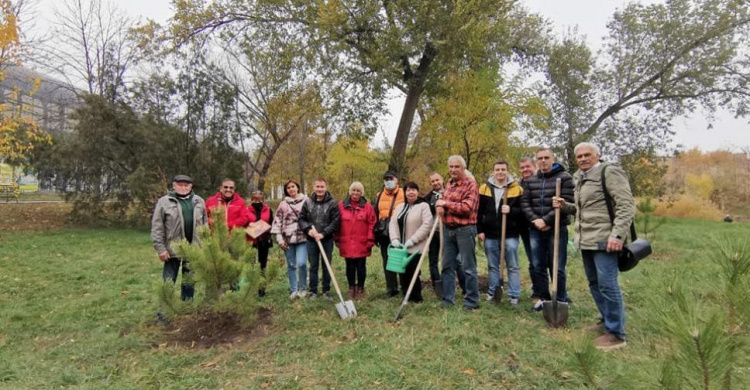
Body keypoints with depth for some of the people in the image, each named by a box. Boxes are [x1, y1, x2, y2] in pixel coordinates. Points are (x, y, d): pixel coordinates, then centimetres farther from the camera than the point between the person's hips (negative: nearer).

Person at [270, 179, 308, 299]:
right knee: (291, 265, 7)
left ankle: (302, 288, 7)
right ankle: (293, 290, 19)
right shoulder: (283, 204, 9)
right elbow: (277, 221, 8)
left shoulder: (306, 201, 3)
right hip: (288, 239, 3)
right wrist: (279, 237, 0)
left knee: (301, 263, -12)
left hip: (302, 238, -2)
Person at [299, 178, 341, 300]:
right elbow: (301, 219, 6)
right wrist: (308, 229, -12)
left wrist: (323, 233, -17)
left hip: (327, 240, -2)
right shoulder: (308, 202, 2)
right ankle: (313, 291, 22)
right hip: (311, 240, 2)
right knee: (313, 266, 11)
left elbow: (335, 221, -10)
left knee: (327, 266, 8)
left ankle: (326, 291, 21)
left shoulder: (332, 203, -6)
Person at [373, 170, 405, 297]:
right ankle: (391, 288, 16)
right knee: (387, 261, 7)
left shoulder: (404, 194, -1)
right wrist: (375, 233, 9)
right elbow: (374, 215, 14)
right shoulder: (379, 196, 13)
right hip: (384, 233, 4)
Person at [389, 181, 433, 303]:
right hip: (400, 247, 5)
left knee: (413, 272, -4)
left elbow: (427, 224, -12)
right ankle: (406, 296, 20)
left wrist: (412, 240, -16)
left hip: (415, 247, -5)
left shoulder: (424, 206, -2)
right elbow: (393, 223, 8)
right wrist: (394, 238, -9)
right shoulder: (400, 207, 15)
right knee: (402, 271, 6)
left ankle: (416, 297, 13)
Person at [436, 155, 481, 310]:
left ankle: (472, 301, 11)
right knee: (447, 265, 11)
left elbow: (467, 207, -21)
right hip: (448, 229, 8)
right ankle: (448, 299, 21)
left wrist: (446, 203, -13)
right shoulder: (449, 183, 14)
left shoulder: (470, 184, -10)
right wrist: (439, 205, -2)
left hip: (465, 230, -8)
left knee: (468, 267, 1)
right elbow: (442, 200, 23)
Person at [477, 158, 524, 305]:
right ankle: (493, 292, 24)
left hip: (510, 234, -2)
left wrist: (511, 210, -20)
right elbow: (479, 212, 4)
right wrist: (479, 230, -2)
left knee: (512, 266, 4)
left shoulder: (517, 189, -1)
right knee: (492, 266, 13)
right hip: (490, 234, 2)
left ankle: (514, 295, 12)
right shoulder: (484, 188, 3)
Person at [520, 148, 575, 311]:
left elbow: (567, 203, -12)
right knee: (538, 266, 10)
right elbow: (525, 202, 7)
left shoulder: (565, 177, -3)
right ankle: (543, 297, 24)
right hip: (535, 229, 5)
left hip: (557, 228, -4)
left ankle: (561, 300, 15)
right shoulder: (530, 181, 12)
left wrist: (546, 220, -16)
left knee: (557, 267, 0)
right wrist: (535, 220, -10)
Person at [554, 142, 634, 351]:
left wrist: (617, 234, -24)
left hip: (603, 239, -9)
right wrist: (565, 206, 11)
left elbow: (626, 205, -16)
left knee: (607, 284, -6)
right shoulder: (581, 178, 18)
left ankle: (616, 333, 3)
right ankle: (606, 321, 30)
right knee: (594, 283, 16)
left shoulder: (610, 172, -8)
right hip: (586, 240, 9)